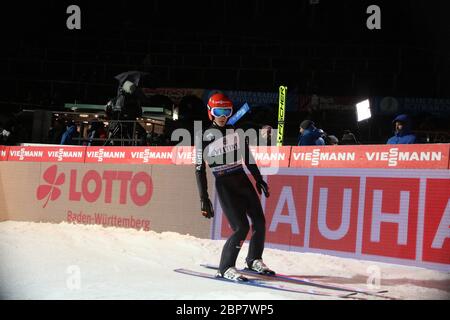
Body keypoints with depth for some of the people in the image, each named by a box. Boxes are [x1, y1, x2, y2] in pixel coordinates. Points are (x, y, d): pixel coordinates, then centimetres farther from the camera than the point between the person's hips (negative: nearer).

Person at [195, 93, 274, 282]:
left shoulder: (237, 132, 8)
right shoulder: (204, 137, -4)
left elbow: (248, 158, 18)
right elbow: (200, 169, -5)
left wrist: (259, 179, 18)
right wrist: (204, 199, -9)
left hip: (243, 180, 5)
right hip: (224, 185, -5)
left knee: (259, 221, 3)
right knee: (241, 227, -14)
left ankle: (254, 259, 25)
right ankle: (225, 268, 0)